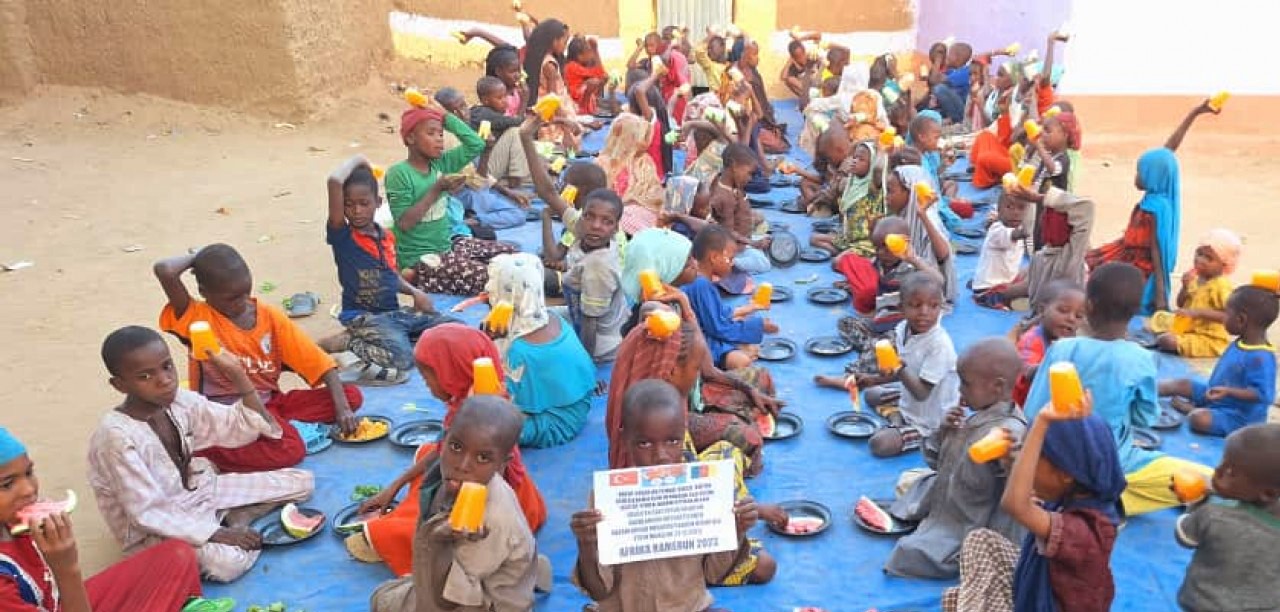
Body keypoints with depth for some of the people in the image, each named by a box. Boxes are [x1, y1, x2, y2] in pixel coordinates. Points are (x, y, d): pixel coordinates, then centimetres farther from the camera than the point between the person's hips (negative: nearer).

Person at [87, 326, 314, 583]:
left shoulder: (181, 400, -7)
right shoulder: (115, 435, -25)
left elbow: (244, 429, -2)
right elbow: (147, 513, -23)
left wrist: (239, 376, -15)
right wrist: (214, 534, -25)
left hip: (201, 493, 7)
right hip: (156, 529, -7)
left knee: (301, 482, 1)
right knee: (228, 562, -35)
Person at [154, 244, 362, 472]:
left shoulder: (270, 316, 1)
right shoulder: (197, 318, -9)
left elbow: (320, 362, -3)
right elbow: (164, 270, -30)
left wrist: (341, 407, -15)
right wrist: (195, 258, -8)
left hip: (271, 402, 5)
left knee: (352, 395, -9)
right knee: (292, 450, -32)